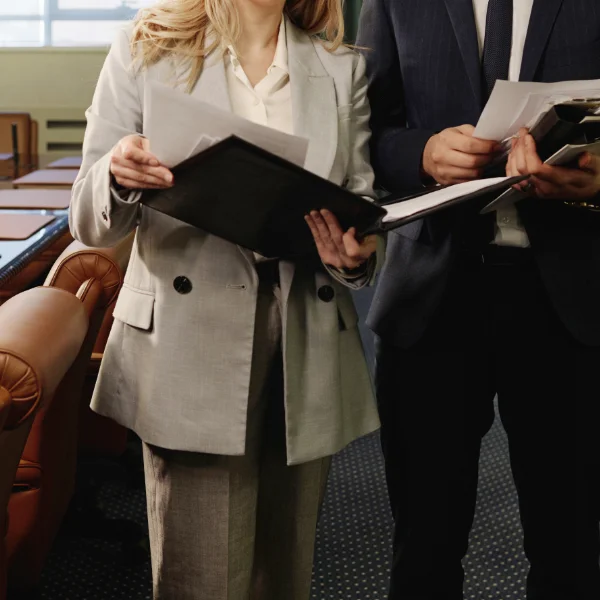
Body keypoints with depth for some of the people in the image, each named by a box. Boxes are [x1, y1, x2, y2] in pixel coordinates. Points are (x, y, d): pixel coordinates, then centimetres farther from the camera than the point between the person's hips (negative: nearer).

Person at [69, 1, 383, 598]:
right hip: (190, 350, -2)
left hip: (307, 353, 3)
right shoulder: (145, 52, 5)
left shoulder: (342, 68, 12)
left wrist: (354, 257, -12)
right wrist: (119, 175, -20)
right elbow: (92, 223, 2)